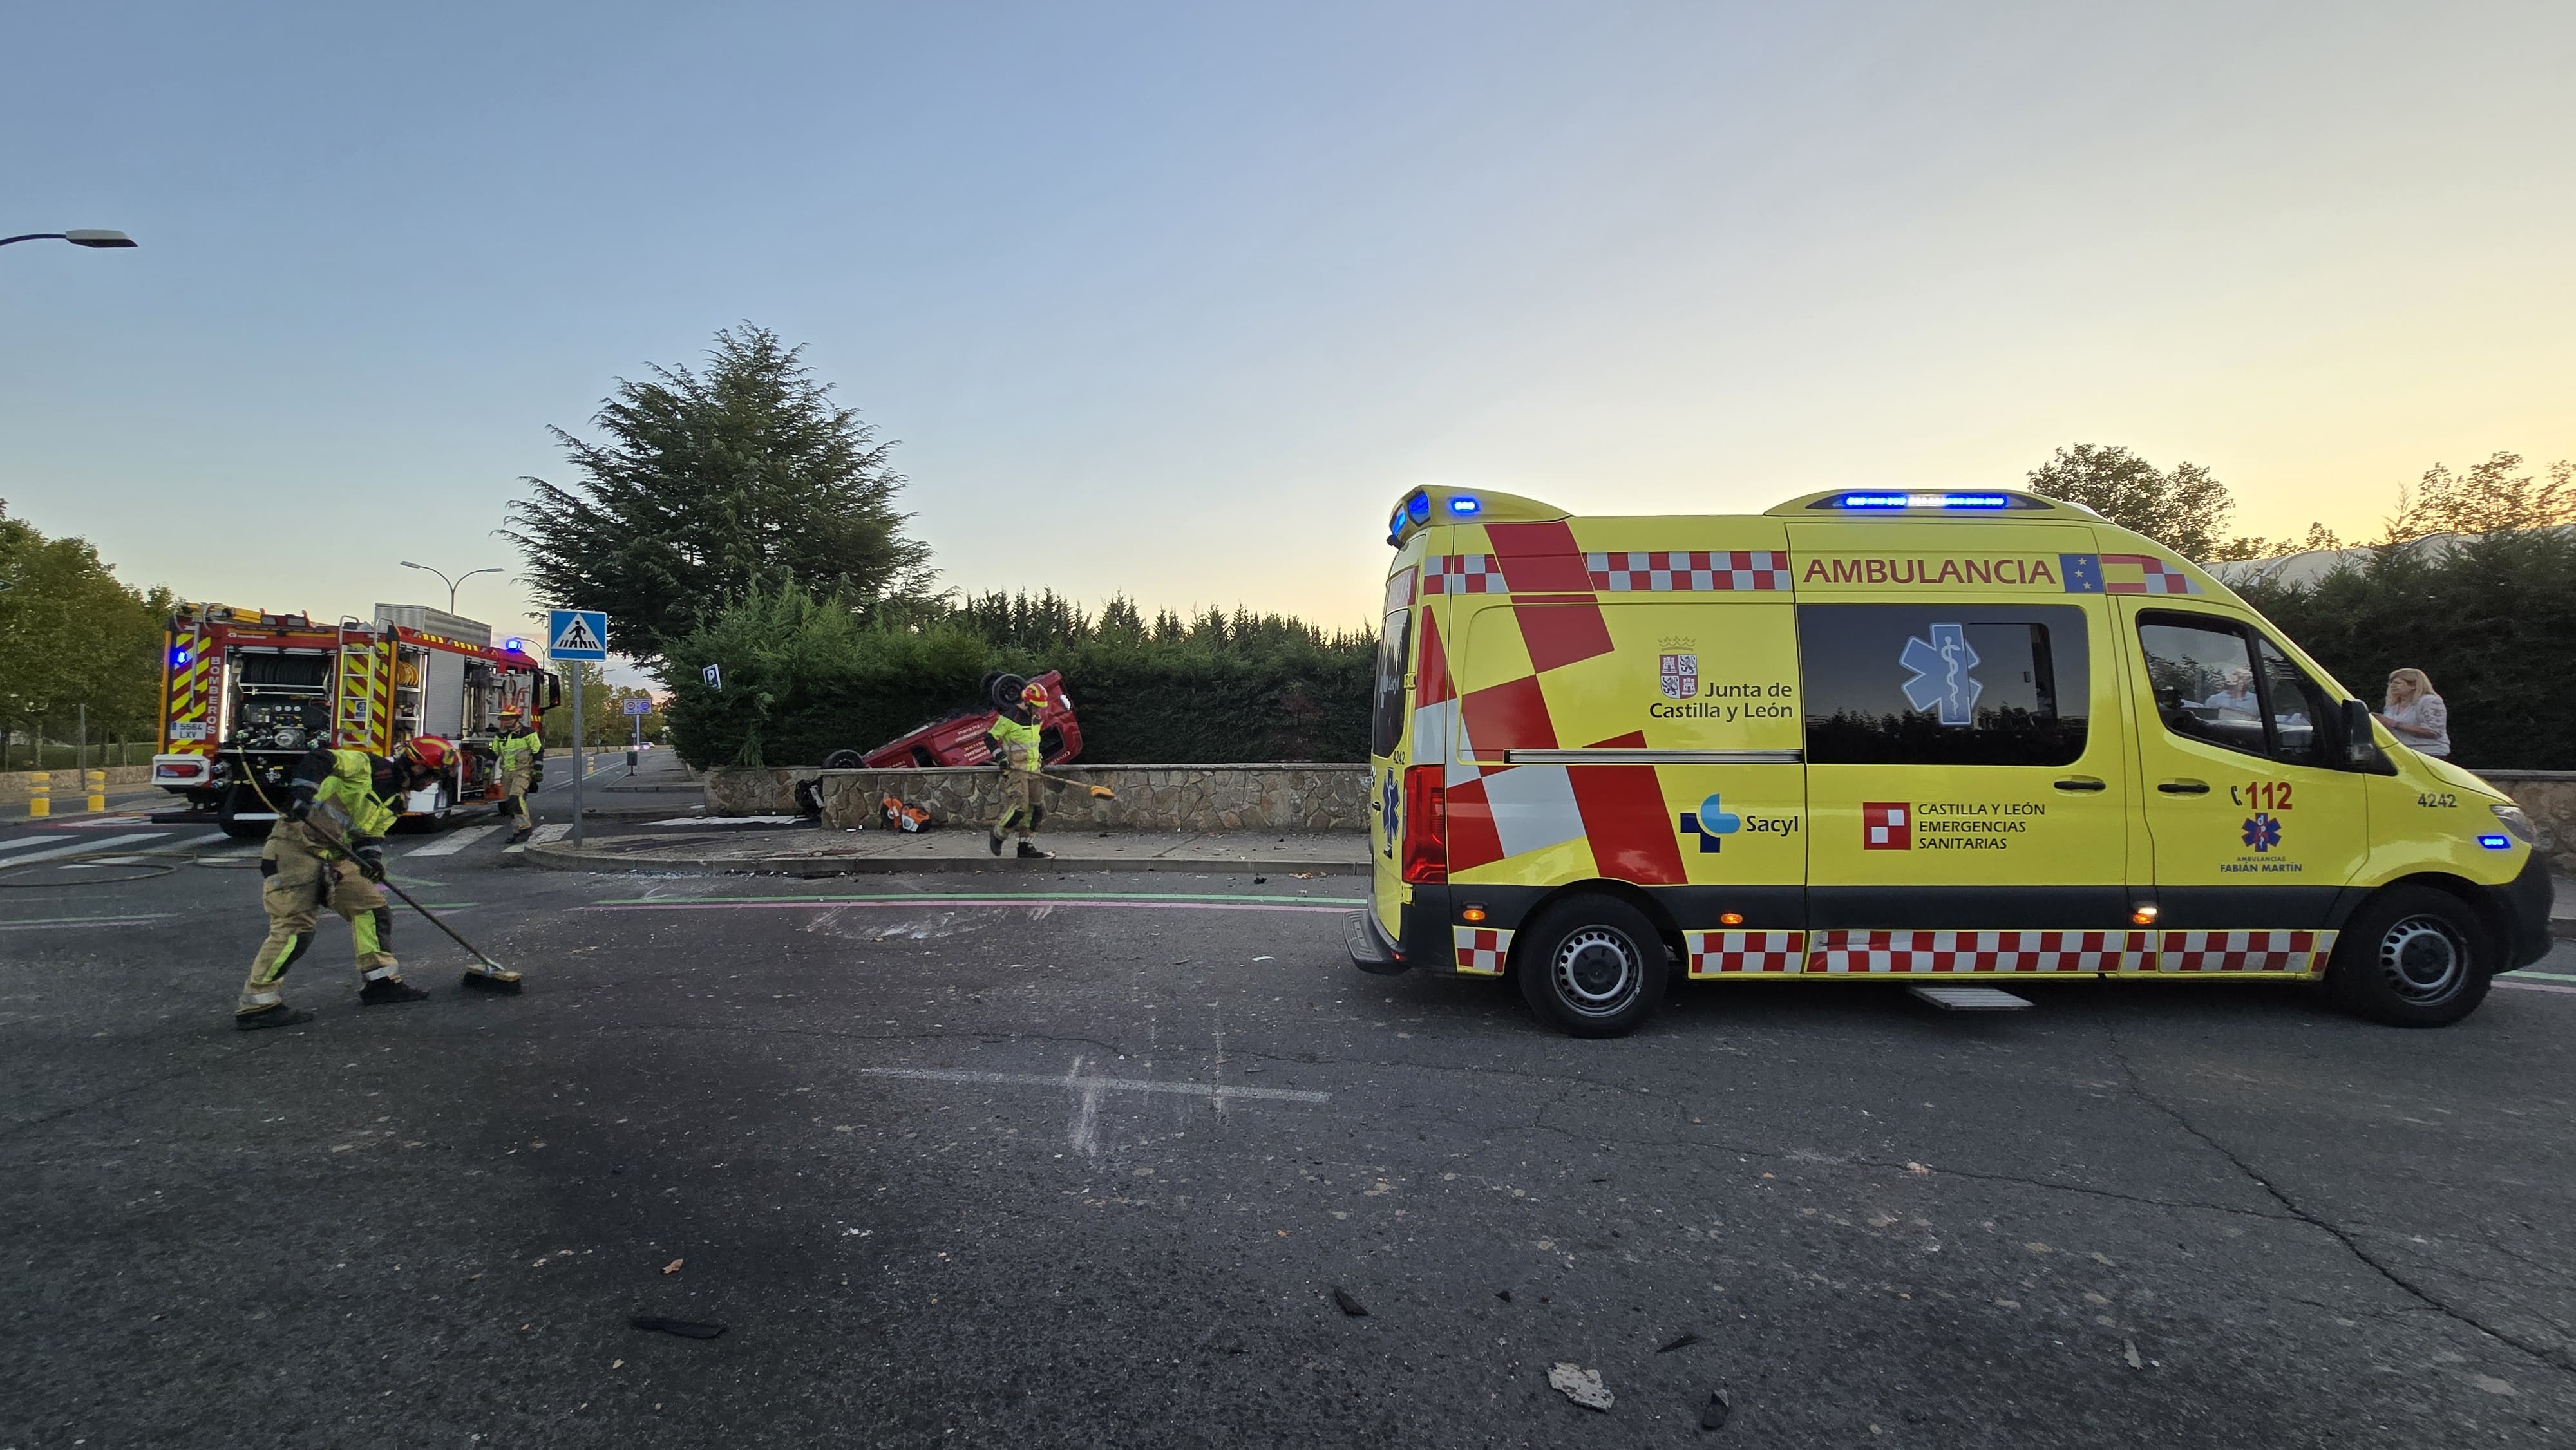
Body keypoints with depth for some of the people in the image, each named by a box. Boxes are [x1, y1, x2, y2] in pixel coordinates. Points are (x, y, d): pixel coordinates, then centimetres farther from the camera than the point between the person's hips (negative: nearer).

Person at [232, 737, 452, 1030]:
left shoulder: (396, 801, 15)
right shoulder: (368, 766, -10)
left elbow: (371, 834, 12)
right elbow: (319, 759, -21)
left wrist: (371, 856, -10)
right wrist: (301, 792, -36)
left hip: (333, 857, 9)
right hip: (296, 848, -9)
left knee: (372, 908, 6)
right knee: (294, 927, -11)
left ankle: (380, 982, 14)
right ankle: (256, 1004, -1)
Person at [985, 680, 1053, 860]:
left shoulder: (1035, 718, 14)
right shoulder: (1010, 717, -13)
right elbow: (990, 737, -11)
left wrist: (1040, 757, 24)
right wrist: (1000, 756, -20)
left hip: (1032, 770, 8)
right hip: (1015, 769, -8)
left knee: (1035, 808, 3)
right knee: (1019, 807, -16)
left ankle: (1026, 846, 10)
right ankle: (998, 833, 9)